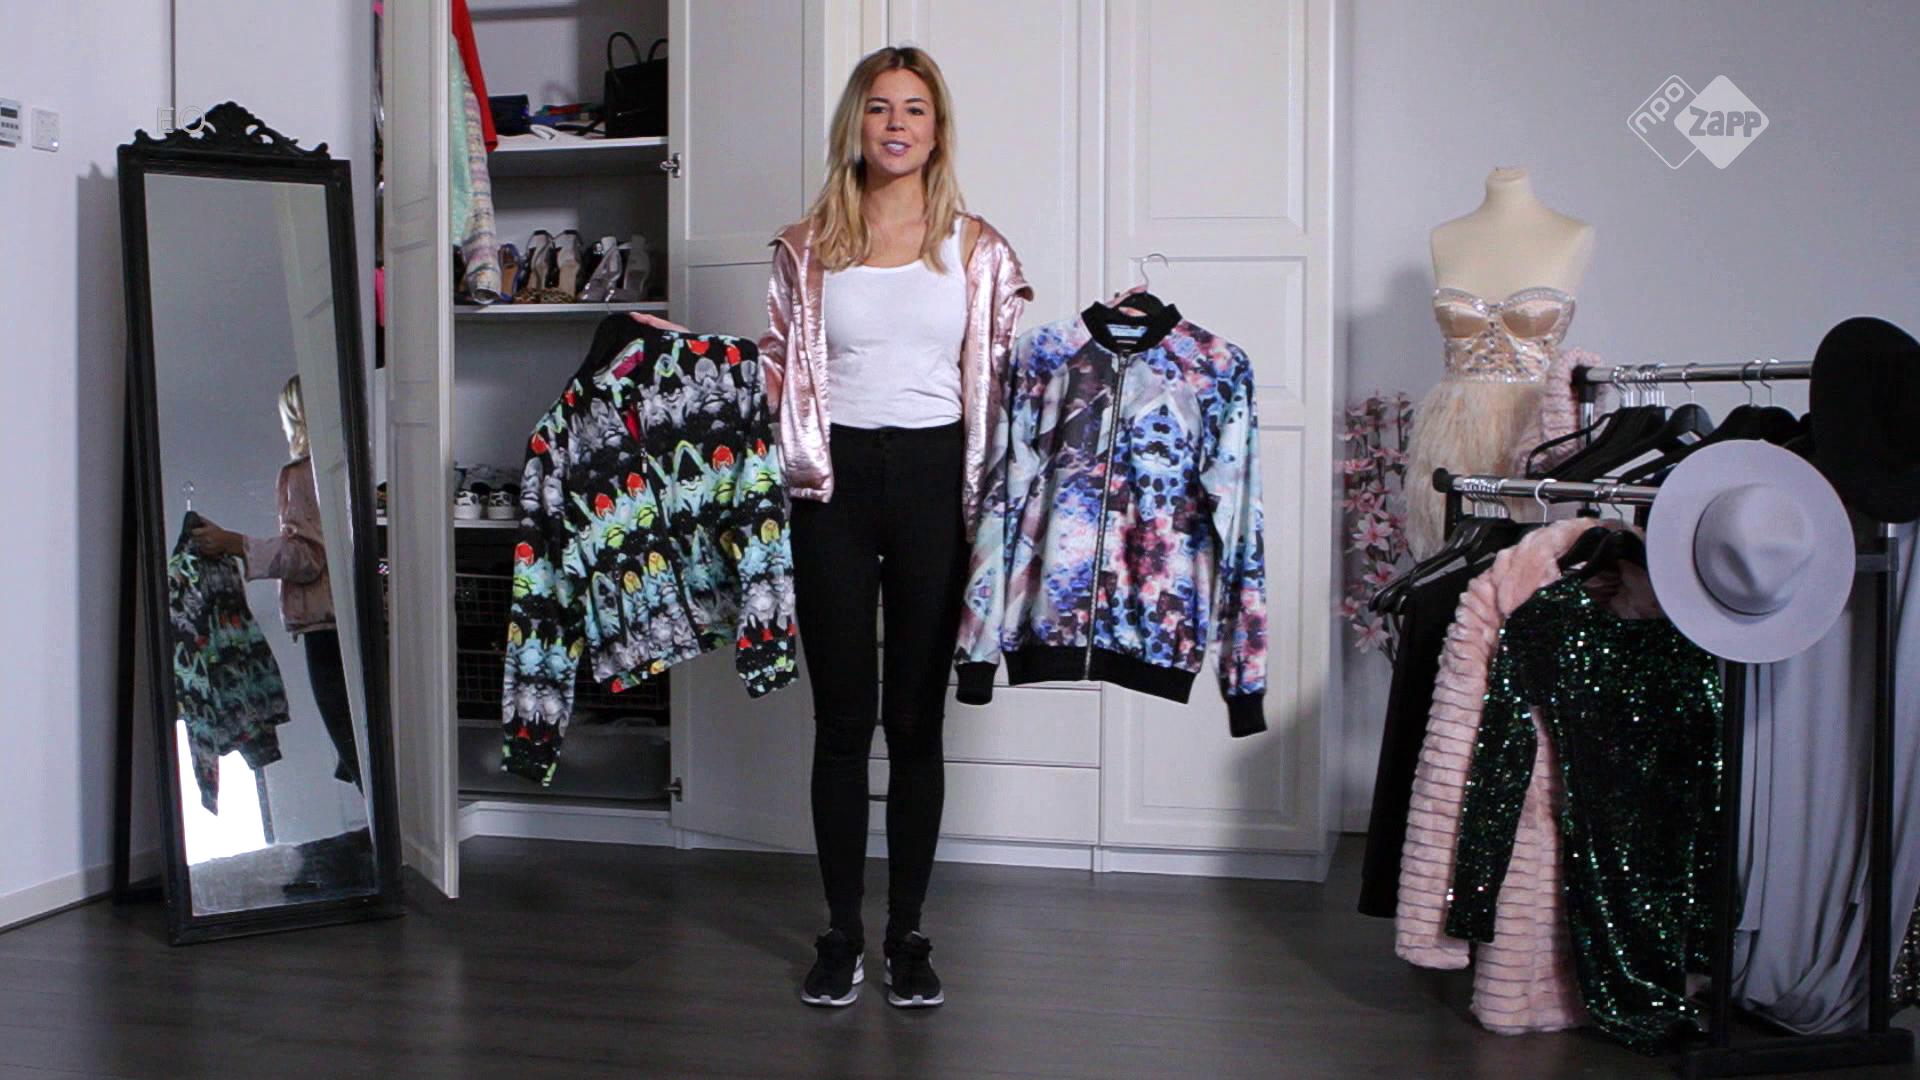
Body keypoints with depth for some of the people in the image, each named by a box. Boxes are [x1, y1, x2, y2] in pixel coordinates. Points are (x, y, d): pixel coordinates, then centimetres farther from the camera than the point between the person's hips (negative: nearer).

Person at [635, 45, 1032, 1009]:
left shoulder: (976, 248, 7)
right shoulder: (808, 246, 9)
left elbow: (1015, 368, 9)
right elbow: (780, 369, 14)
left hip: (933, 478, 0)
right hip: (834, 480, 0)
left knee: (916, 717, 5)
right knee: (843, 718, 4)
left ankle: (907, 935, 17)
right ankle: (841, 935, 17)